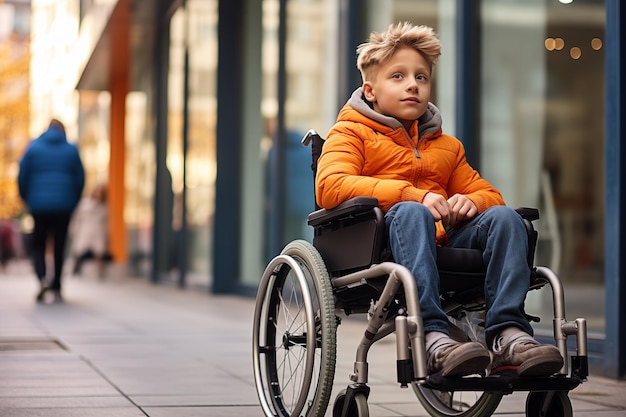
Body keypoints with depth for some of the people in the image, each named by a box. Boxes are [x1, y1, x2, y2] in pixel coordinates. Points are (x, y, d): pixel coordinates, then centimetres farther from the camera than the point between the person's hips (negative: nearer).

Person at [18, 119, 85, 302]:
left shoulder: (33, 147, 3)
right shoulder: (71, 150, 4)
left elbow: (22, 177, 0)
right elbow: (80, 179, 3)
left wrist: (27, 200, 12)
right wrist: (72, 203, 13)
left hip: (39, 206, -1)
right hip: (64, 207, 1)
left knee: (38, 246, 10)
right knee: (59, 247, 11)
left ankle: (42, 278, -14)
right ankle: (56, 289, 12)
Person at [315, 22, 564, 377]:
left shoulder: (447, 146, 30)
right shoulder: (351, 133, 13)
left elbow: (487, 192, 31)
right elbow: (330, 187, -7)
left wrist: (472, 202, 2)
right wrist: (414, 195, -19)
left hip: (443, 245, 5)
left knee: (504, 216, -19)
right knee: (410, 213, -35)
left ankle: (508, 333, -35)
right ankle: (432, 338, -49)